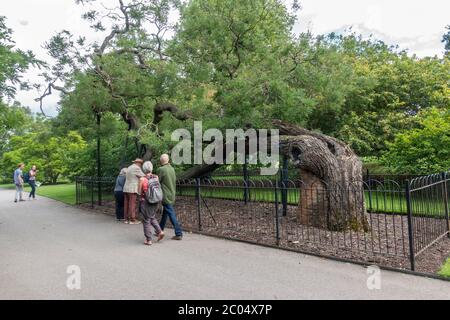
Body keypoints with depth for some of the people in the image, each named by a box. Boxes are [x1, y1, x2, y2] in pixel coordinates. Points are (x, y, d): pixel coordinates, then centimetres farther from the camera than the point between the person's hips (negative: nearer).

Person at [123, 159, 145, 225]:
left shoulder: (129, 167, 20)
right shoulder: (136, 168, -8)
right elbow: (143, 177, -9)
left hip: (126, 188, 9)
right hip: (132, 189, -9)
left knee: (126, 204, 7)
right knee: (132, 205, -6)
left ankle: (126, 219, 11)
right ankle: (132, 220, -4)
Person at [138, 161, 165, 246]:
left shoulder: (142, 179, -11)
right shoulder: (156, 177, -3)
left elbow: (140, 192, -5)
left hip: (145, 201, -4)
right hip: (155, 201, 4)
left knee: (146, 220, 8)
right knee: (152, 217, 24)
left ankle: (148, 240, 12)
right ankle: (160, 231, 8)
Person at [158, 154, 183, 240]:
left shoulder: (161, 169, -13)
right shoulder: (172, 169, 7)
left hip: (165, 196, -7)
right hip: (172, 195, 8)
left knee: (171, 214, -6)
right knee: (165, 214, 18)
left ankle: (179, 234, -6)